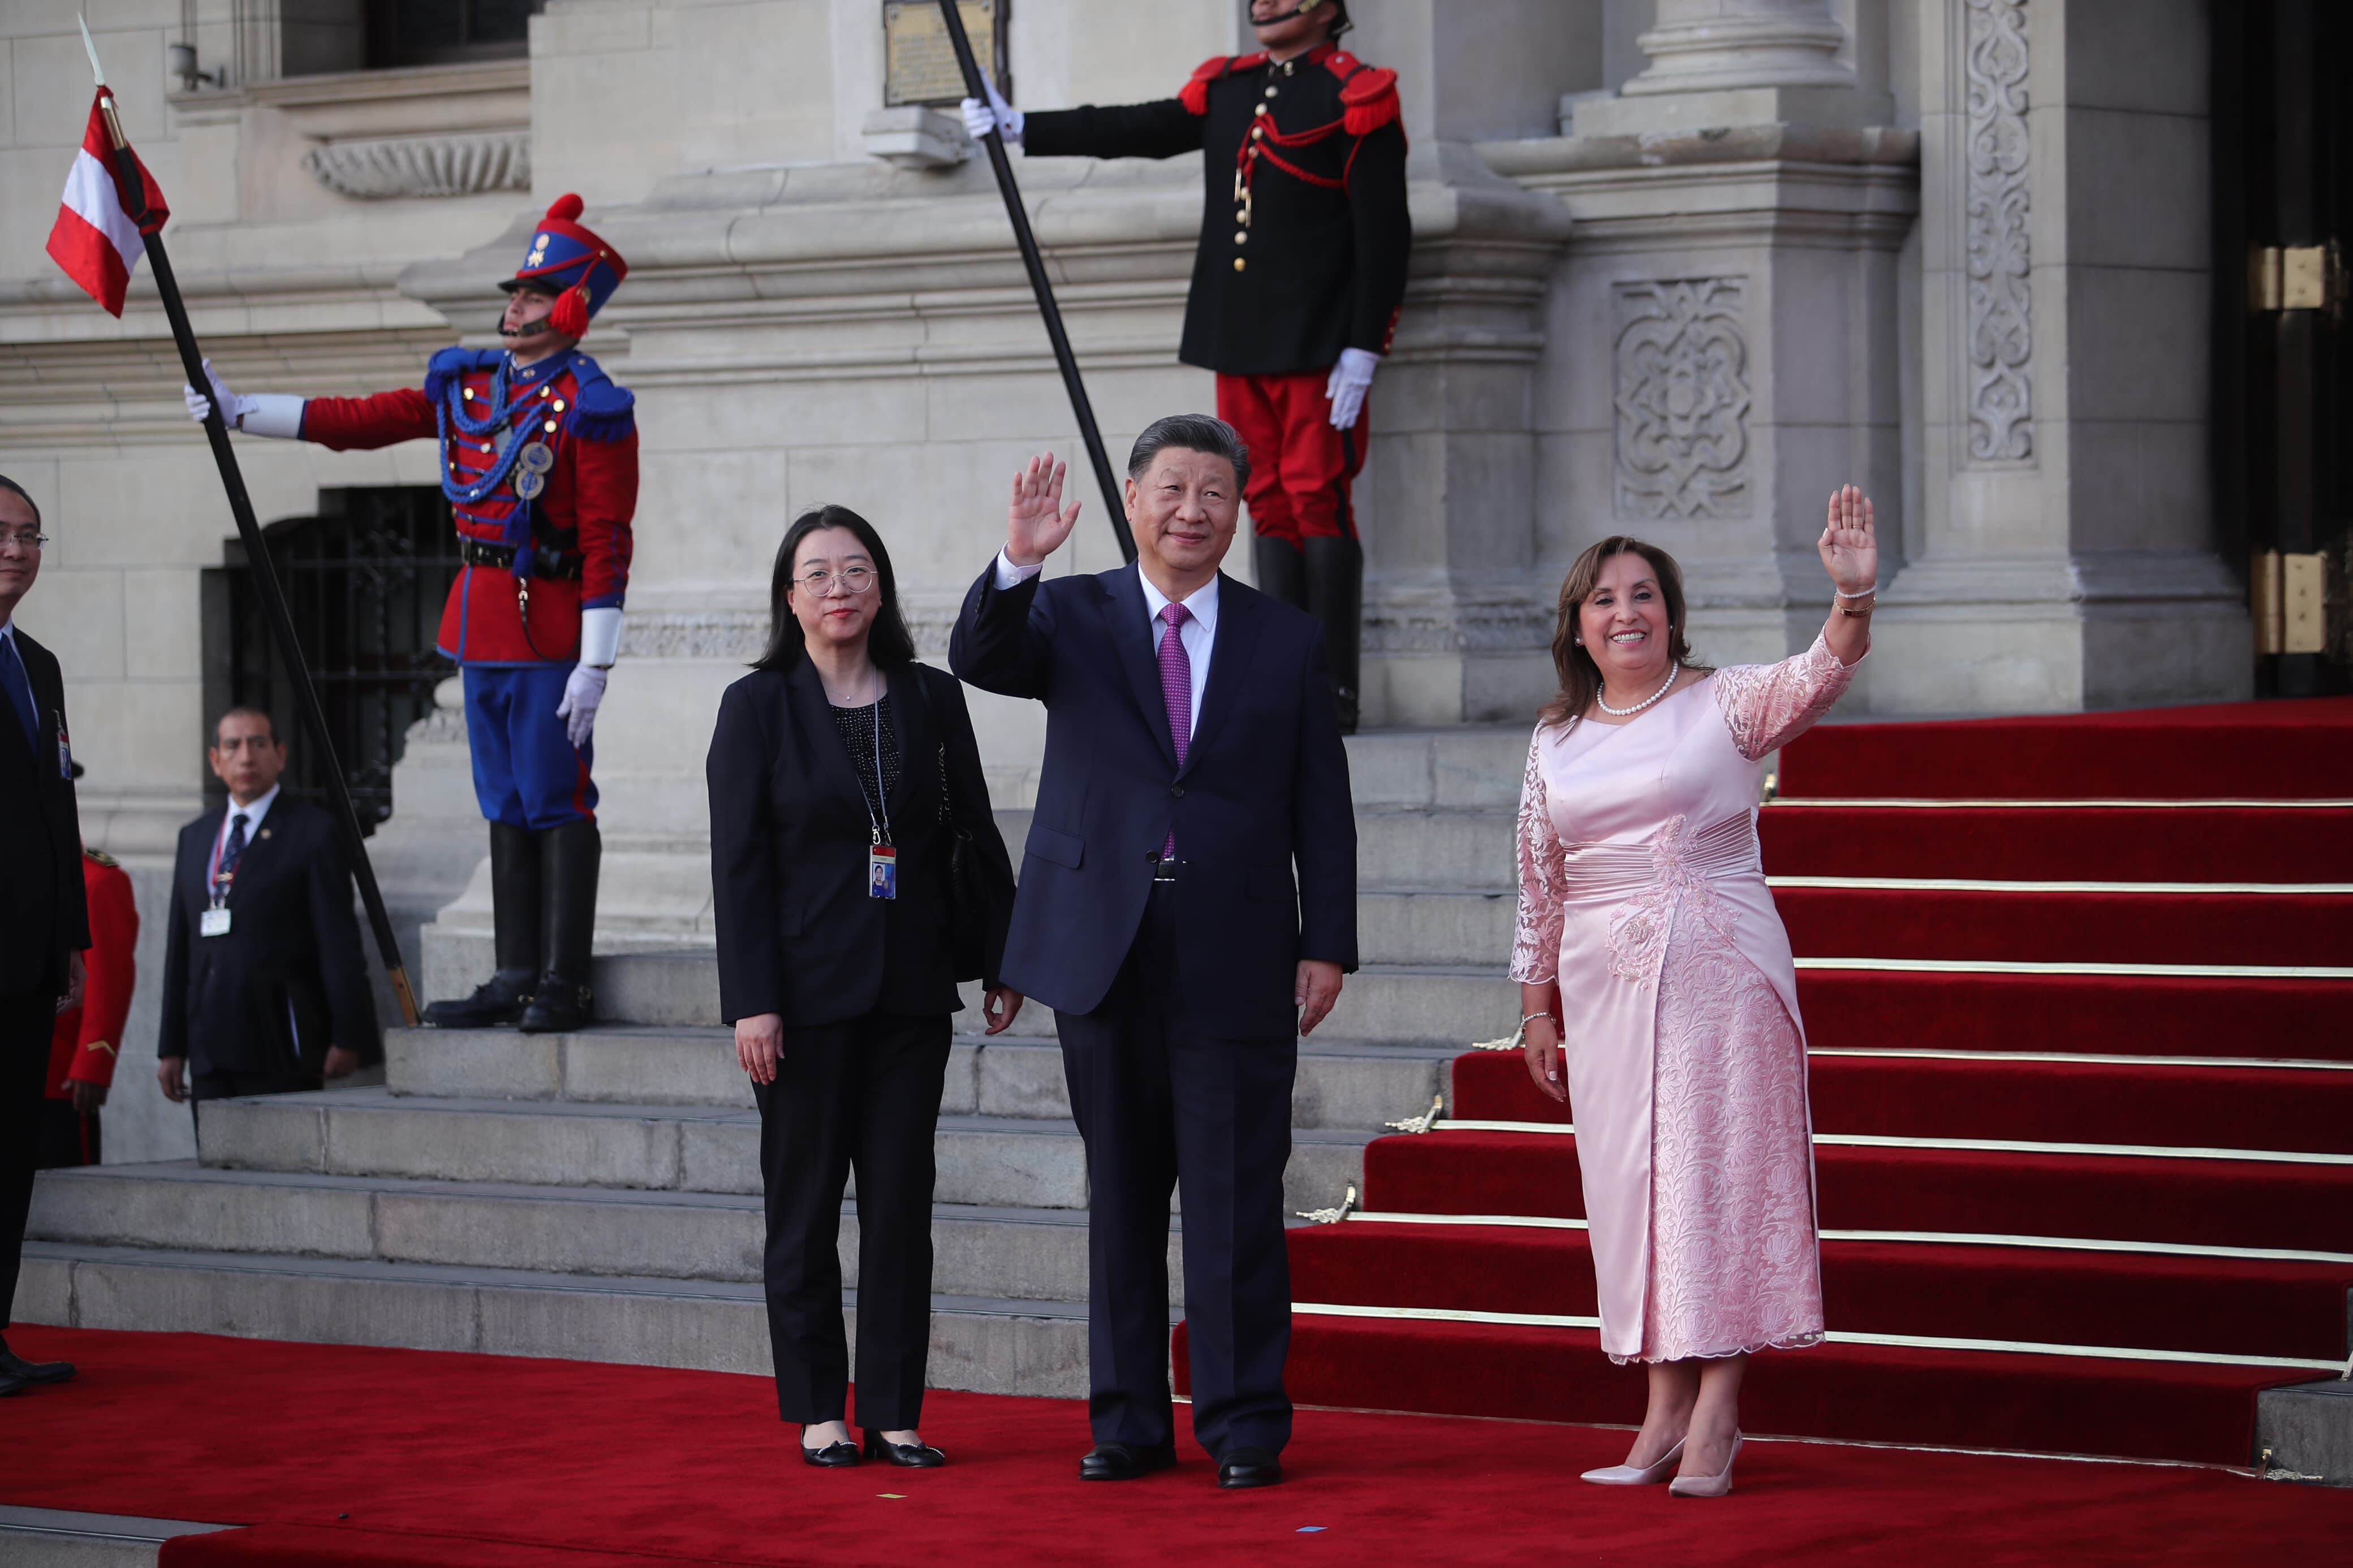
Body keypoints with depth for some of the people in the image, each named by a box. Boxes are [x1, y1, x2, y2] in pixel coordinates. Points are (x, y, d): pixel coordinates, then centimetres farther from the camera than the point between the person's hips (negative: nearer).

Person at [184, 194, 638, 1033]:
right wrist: (239, 412, 11)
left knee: (557, 804, -4)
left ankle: (563, 986, -1)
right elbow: (357, 421, 15)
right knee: (506, 806, 10)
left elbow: (607, 546, -14)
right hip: (480, 621, 8)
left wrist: (594, 664, -18)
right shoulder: (466, 382, 12)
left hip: (547, 633, -8)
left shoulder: (591, 408, -10)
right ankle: (516, 979, 15)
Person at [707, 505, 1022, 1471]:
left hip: (911, 991, 2)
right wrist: (751, 1002, -12)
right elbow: (739, 864, -5)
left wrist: (1003, 960, 5)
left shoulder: (932, 702, 6)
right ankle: (817, 1411, 10)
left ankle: (895, 1411, 7)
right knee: (805, 1201, 3)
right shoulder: (759, 707, -1)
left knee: (902, 1200, 2)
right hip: (806, 991, -2)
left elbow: (976, 838, 11)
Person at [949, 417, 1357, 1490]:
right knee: (1121, 1197, 8)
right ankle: (1128, 1421, 15)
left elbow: (1322, 810, 7)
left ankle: (1244, 1426, 4)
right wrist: (1019, 563, -31)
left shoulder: (1288, 642, 8)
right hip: (1106, 954, 1)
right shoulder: (1072, 617, 7)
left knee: (1236, 1203, -2)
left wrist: (1327, 946, 0)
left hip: (1237, 959, -1)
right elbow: (980, 661, -13)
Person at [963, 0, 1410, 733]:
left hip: (1316, 343, -6)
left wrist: (1362, 350, -14)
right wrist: (1020, 128, 6)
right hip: (1242, 342, 6)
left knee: (1318, 501, -6)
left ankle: (1335, 693, -2)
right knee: (1270, 504, 7)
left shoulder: (1359, 97, -5)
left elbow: (1383, 234, -9)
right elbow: (1138, 131, 11)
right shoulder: (1227, 87, 14)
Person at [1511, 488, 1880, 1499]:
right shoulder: (1556, 740, 11)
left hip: (1719, 970, -4)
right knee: (1630, 1182, 3)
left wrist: (1853, 596, -39)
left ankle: (1716, 1412, -6)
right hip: (1604, 985, 4)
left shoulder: (1725, 705, -1)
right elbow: (1540, 883, 17)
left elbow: (1816, 677, -20)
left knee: (1717, 1169, -6)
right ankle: (1666, 1408, 7)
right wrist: (1536, 1009, 15)